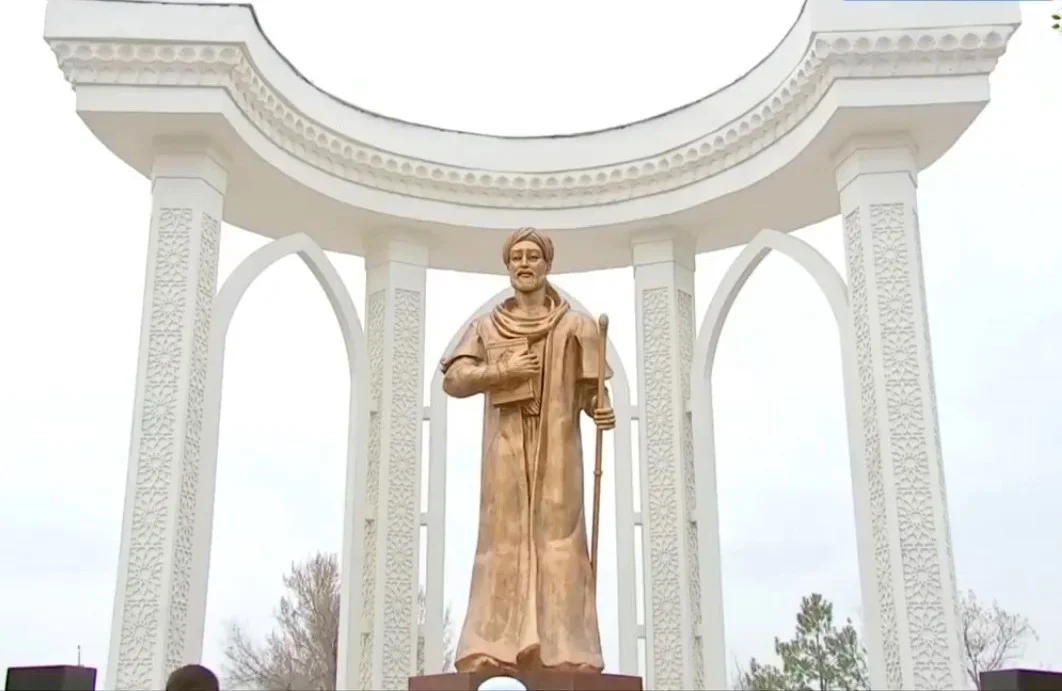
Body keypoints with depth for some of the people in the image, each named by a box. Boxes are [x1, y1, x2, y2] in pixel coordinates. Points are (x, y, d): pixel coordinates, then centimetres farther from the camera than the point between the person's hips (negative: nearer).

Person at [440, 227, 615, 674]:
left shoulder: (576, 326, 10)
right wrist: (503, 370, -7)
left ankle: (564, 656, -10)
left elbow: (591, 388, 6)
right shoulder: (486, 327, 13)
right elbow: (453, 380, 5)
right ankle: (493, 654, -7)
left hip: (557, 449, -1)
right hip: (505, 451, 1)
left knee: (558, 541, -8)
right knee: (504, 542, -5)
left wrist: (601, 411, -15)